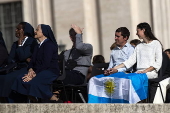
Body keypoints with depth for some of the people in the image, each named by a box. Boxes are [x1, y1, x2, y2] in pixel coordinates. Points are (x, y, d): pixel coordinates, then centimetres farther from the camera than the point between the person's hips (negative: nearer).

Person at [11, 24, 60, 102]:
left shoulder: (49, 45, -8)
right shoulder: (38, 46, 22)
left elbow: (46, 64, -16)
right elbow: (32, 61, 15)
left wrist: (34, 75, -20)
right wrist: (30, 70, -7)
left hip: (51, 71, -8)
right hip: (39, 71, 8)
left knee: (34, 82, -35)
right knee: (20, 79, -17)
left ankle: (54, 99, -22)